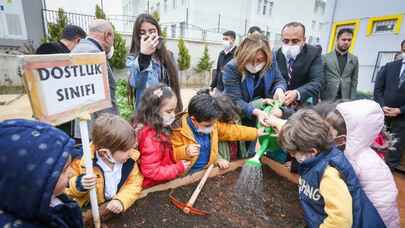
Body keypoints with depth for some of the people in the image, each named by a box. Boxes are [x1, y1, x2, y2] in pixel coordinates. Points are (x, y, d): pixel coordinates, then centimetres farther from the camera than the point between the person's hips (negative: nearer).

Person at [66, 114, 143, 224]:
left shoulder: (129, 159, -15)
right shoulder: (84, 162, -22)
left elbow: (134, 183, -7)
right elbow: (67, 186, -8)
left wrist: (121, 200, -23)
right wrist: (79, 184, -30)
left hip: (112, 204, 2)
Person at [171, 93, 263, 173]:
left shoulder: (212, 124, -2)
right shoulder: (180, 130, -17)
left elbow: (232, 130, 5)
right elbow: (172, 153, -11)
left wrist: (256, 132, 5)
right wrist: (185, 152, -31)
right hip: (189, 172, -2)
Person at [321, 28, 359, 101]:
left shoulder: (354, 59, 11)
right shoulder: (325, 57, 1)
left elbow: (354, 82, 10)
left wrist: (352, 101, 3)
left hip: (345, 100, 3)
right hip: (327, 100, -2)